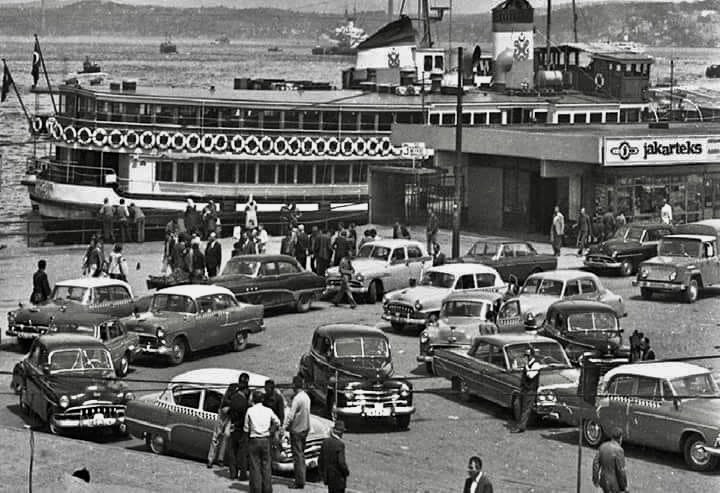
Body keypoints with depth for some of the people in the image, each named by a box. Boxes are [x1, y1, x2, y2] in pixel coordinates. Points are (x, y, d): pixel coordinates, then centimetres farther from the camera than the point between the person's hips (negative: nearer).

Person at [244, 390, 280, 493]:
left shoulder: (250, 411, -6)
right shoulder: (268, 411, 1)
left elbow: (246, 429, -4)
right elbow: (277, 423, 0)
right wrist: (270, 431, 11)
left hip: (254, 441, -2)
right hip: (266, 440, 2)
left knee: (255, 466, 1)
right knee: (266, 466, 8)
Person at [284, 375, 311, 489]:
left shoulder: (297, 398, -19)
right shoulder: (306, 397, 8)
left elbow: (290, 416, -20)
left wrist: (284, 427, -10)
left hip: (297, 430, -9)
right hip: (305, 428, 9)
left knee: (298, 455, -5)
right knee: (301, 455, 15)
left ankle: (299, 482, -5)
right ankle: (301, 480, 19)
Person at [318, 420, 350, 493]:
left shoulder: (325, 442, 0)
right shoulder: (340, 444, -20)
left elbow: (320, 459, 6)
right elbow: (341, 462, -23)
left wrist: (321, 472, 16)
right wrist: (347, 472, -6)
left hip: (328, 475, 6)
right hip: (338, 476, -6)